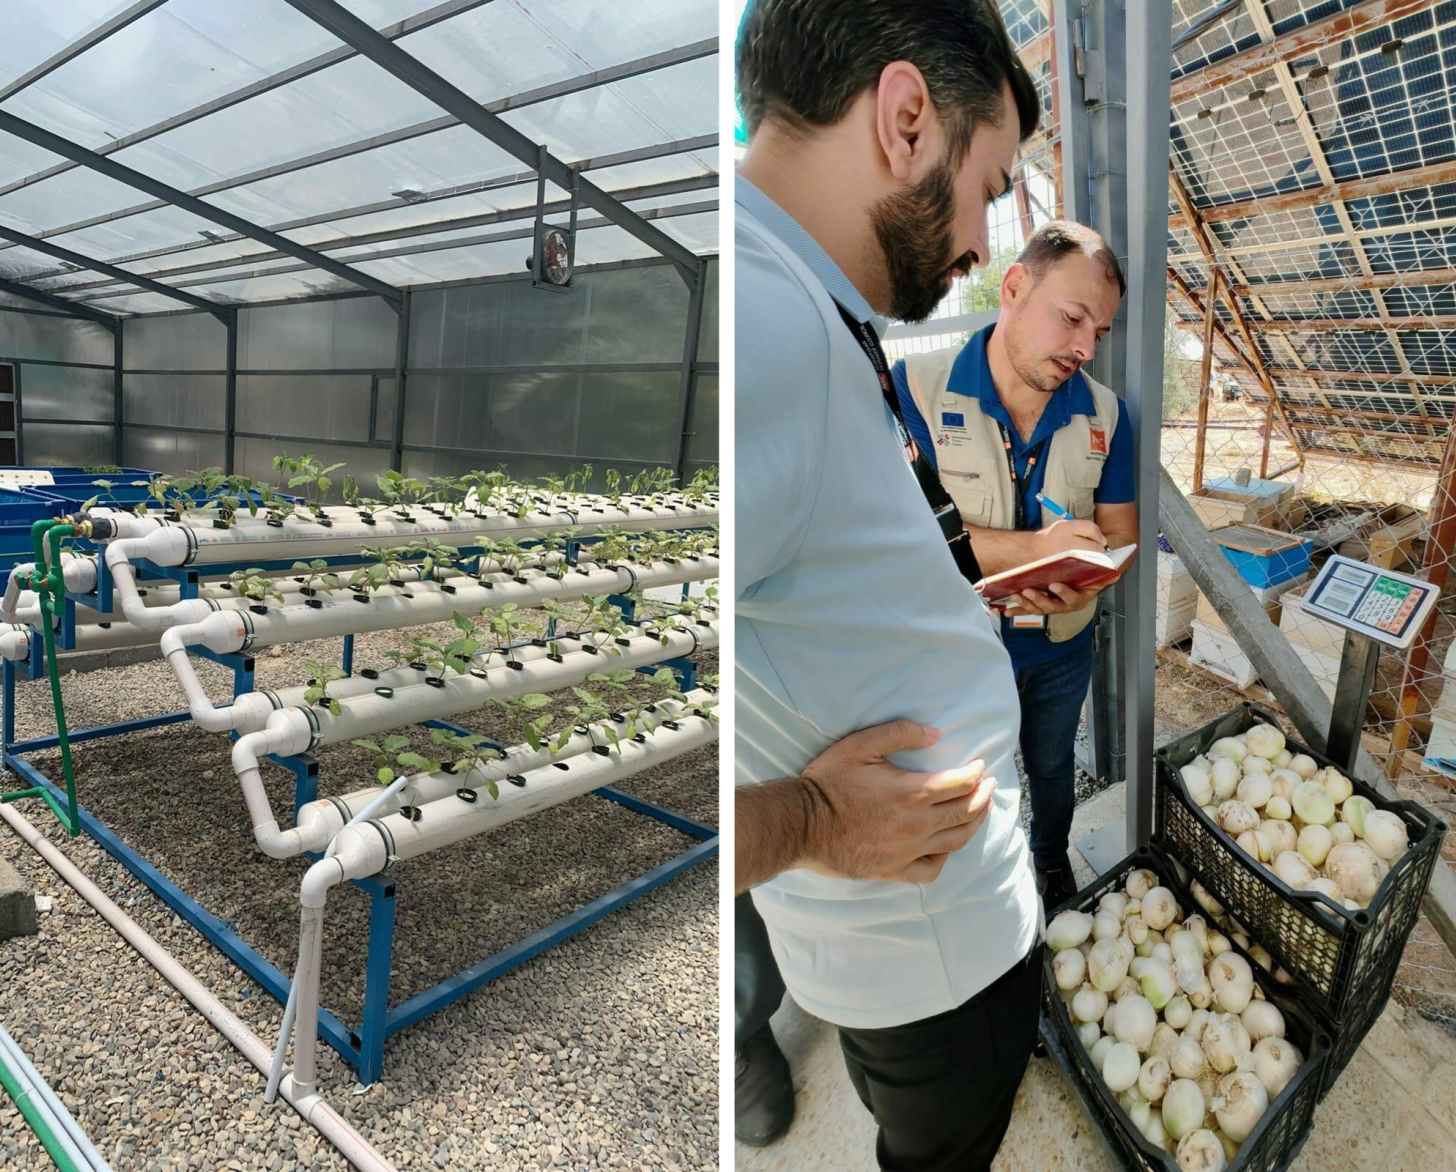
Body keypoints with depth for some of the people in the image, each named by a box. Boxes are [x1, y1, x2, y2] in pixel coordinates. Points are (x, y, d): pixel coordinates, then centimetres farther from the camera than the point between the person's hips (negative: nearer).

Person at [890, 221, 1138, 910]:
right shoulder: (912, 390, -22)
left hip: (1064, 650, 4)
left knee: (1053, 766, 28)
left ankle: (1052, 857, 58)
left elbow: (1121, 534, -5)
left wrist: (1081, 583, -29)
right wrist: (1035, 547, -34)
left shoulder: (1104, 415, -8)